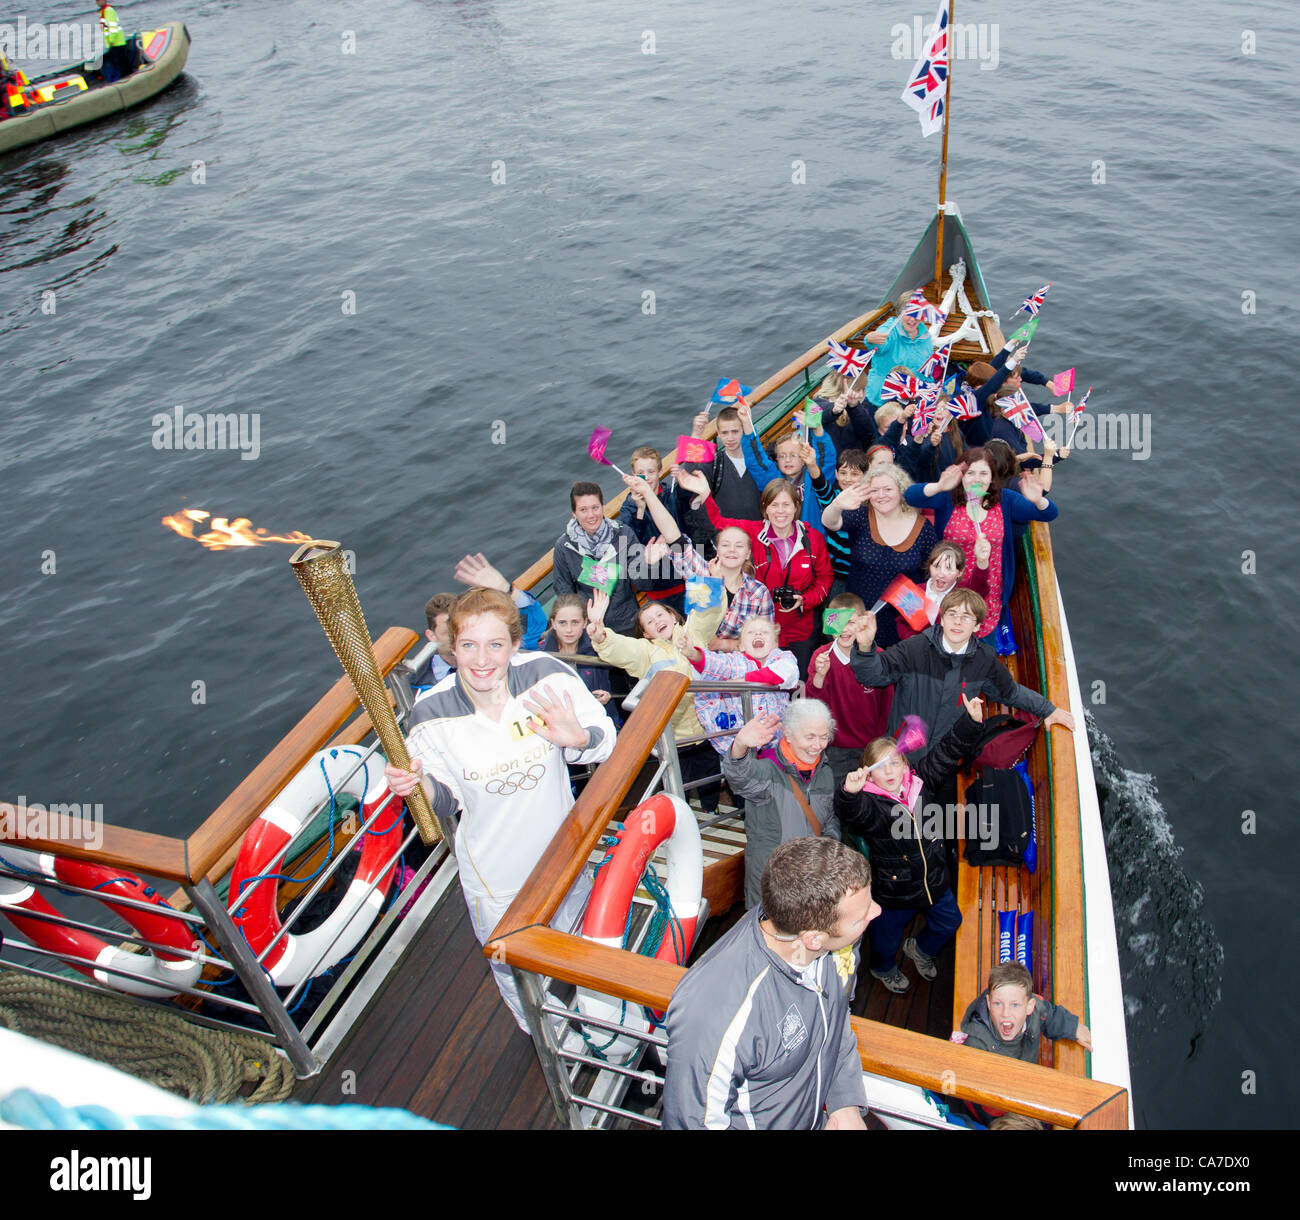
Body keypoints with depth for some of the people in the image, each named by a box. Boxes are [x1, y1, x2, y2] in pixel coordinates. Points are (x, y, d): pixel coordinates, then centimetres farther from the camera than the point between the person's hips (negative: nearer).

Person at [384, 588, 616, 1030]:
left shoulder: (549, 676, -24)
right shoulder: (431, 716, -24)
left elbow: (605, 741, -12)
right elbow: (447, 800, -9)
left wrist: (577, 738, -34)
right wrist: (417, 784, -31)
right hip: (495, 872, -1)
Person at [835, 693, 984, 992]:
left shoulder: (921, 784, -8)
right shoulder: (869, 804, -23)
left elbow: (946, 754, -7)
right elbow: (851, 812, -45)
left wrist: (971, 721, -14)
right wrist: (849, 792, -66)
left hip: (934, 879, 5)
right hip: (894, 889, -5)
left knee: (949, 921, 25)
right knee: (887, 934, 17)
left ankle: (920, 949, 56)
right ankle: (883, 968, 52)